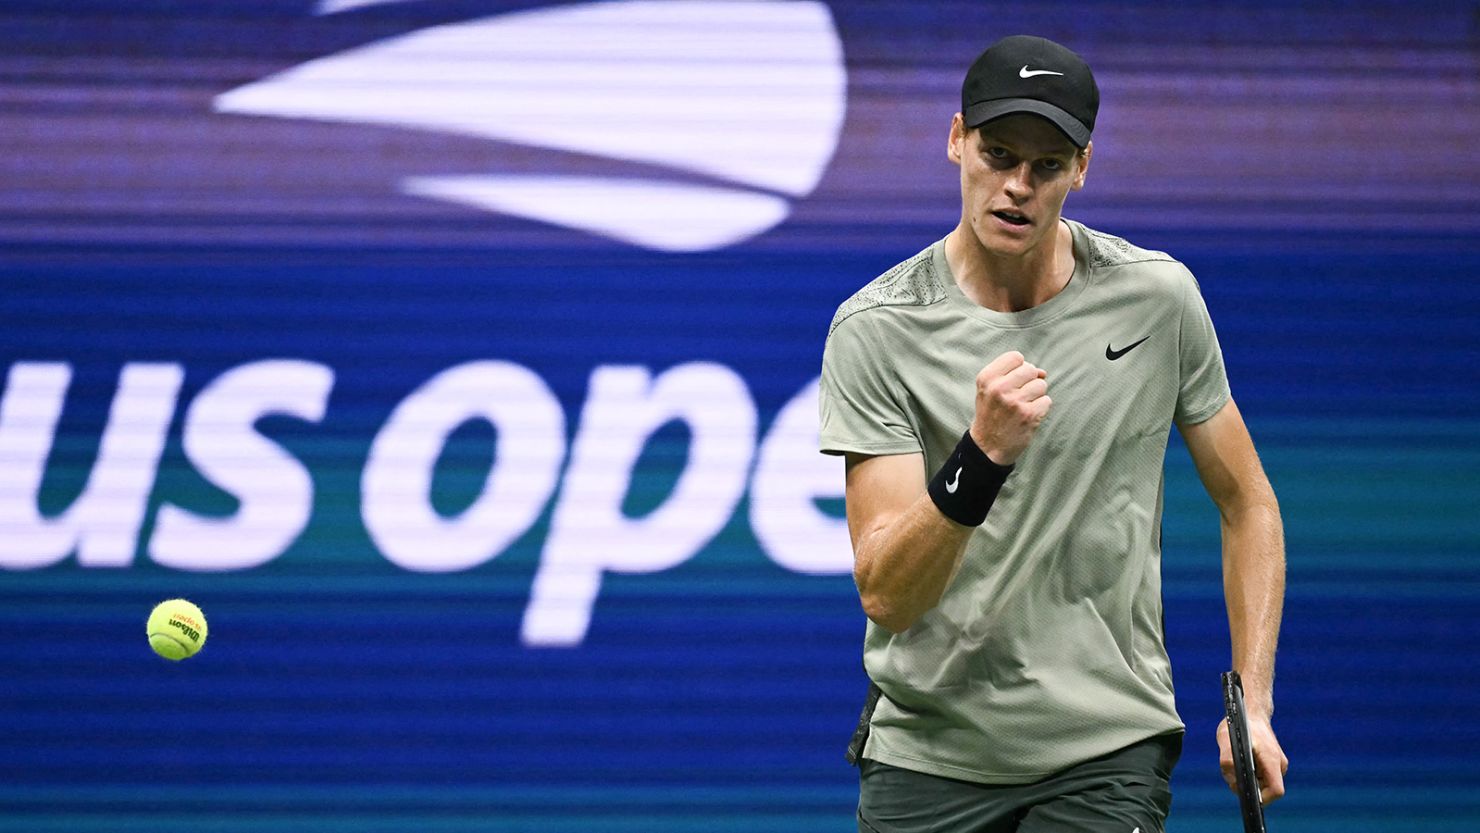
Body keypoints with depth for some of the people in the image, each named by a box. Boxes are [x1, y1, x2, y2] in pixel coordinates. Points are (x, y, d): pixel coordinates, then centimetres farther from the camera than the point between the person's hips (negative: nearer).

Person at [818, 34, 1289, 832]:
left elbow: (1246, 503, 9)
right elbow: (885, 597, -16)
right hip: (926, 758, 0)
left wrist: (1253, 706, 0)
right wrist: (982, 454, -32)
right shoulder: (875, 329, -9)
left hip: (1107, 757, 0)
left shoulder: (1159, 298, -2)